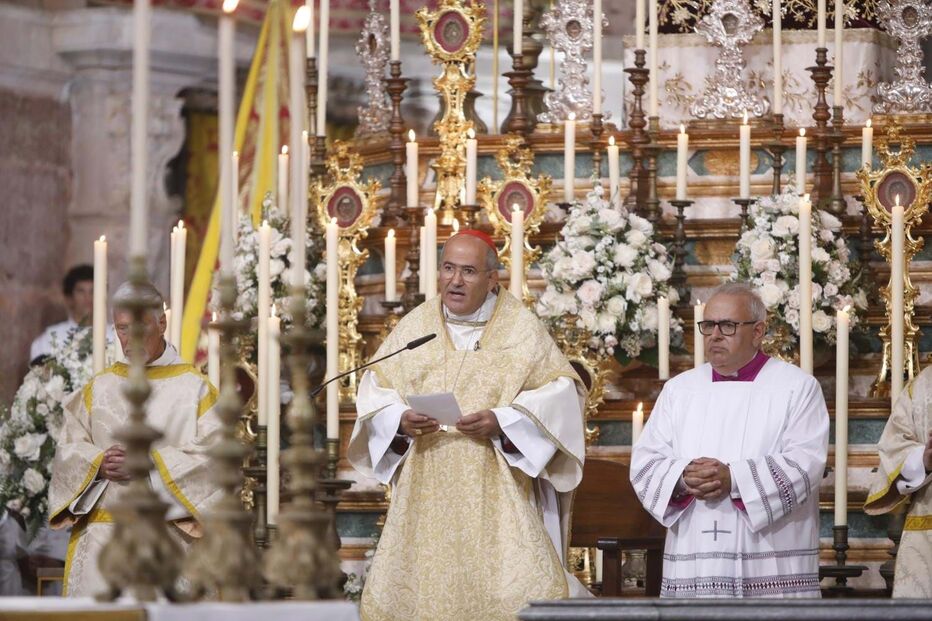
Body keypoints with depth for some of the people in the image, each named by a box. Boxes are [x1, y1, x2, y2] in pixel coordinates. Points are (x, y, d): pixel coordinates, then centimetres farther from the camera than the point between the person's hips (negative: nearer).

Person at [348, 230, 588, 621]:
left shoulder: (522, 328, 3)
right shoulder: (415, 326, 10)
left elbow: (559, 389, -1)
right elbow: (375, 389, 9)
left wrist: (501, 422, -16)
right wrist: (401, 420, -13)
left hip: (496, 496, -3)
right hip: (426, 497, 3)